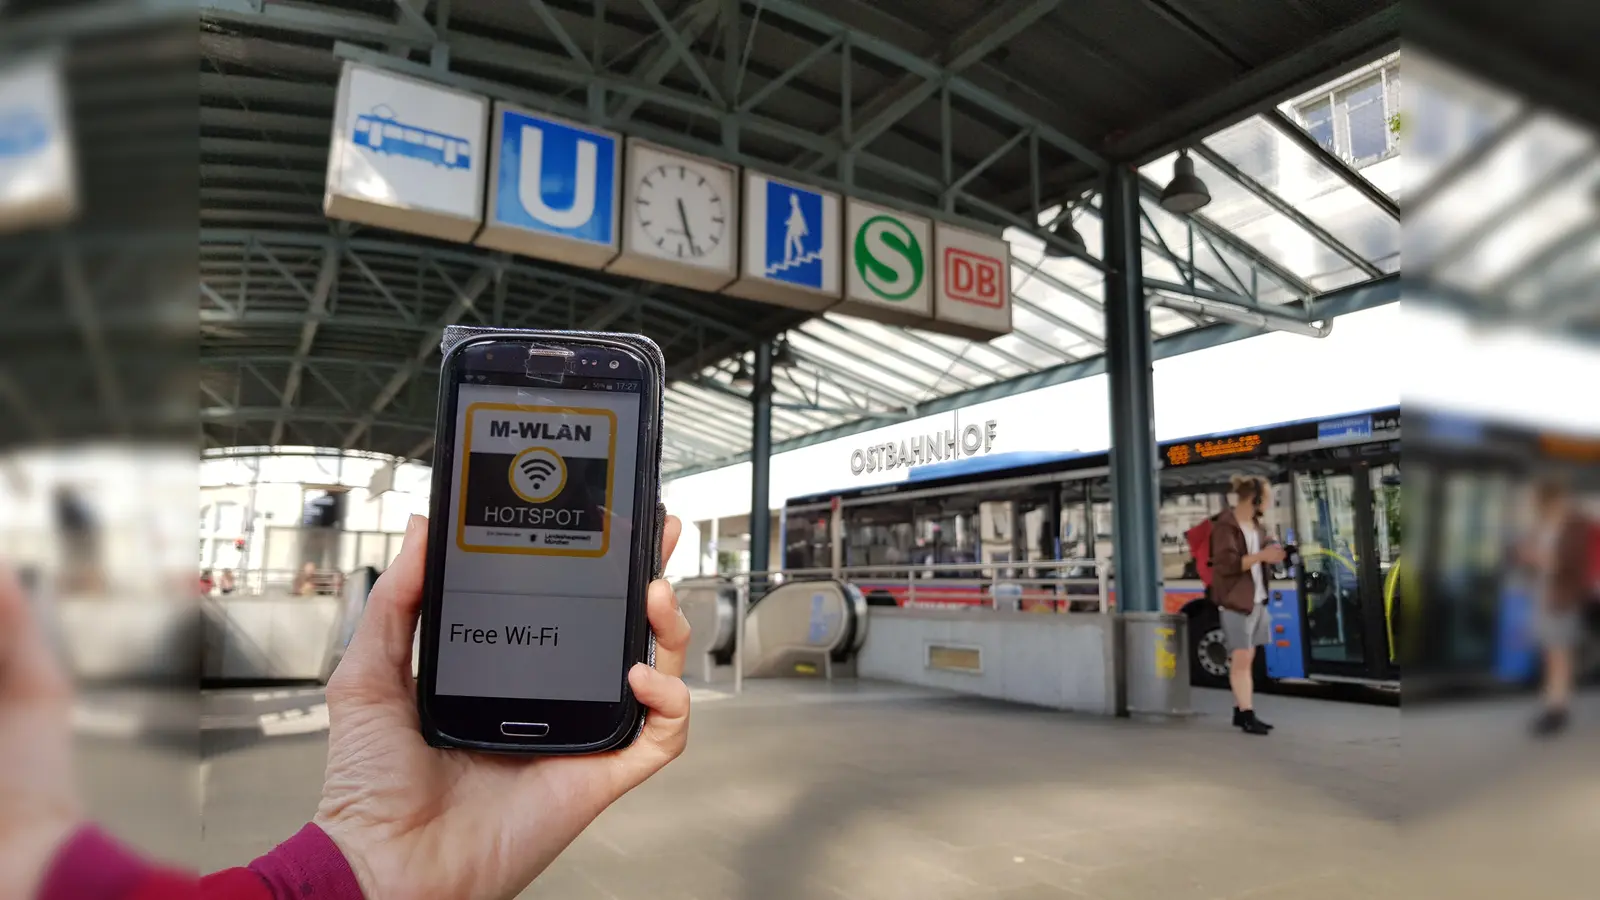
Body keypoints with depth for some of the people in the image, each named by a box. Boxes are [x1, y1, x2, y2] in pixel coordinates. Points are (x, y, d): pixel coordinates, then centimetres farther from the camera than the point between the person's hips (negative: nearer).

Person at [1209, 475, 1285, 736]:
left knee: (1247, 658, 11)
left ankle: (1241, 711, 17)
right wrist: (1261, 556, -24)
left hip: (1257, 599, 8)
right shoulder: (1225, 525, -14)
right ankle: (1247, 715, -5)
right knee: (1240, 659, -6)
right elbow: (1226, 564, -21)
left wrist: (1273, 552, -1)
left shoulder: (1254, 523, 13)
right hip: (1236, 600, -8)